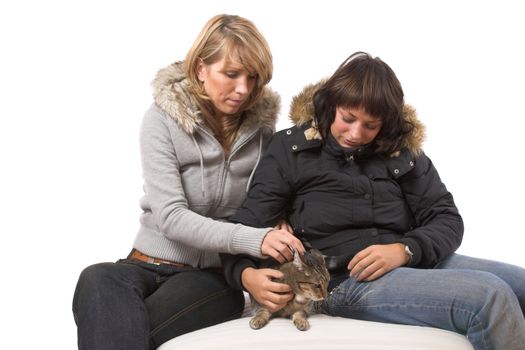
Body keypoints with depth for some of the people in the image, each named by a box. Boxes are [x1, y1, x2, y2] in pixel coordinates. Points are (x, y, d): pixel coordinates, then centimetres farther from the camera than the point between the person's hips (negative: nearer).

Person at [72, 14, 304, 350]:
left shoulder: (262, 125, 2)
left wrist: (257, 267, -13)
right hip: (152, 265, 0)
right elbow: (170, 216, -17)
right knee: (97, 280, -36)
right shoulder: (163, 119, -7)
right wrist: (252, 239, -31)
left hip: (217, 276, 0)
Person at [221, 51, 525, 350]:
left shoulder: (402, 149, 10)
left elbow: (448, 219, 7)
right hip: (343, 281, -5)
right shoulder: (291, 149, 1)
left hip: (415, 261, 5)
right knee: (491, 298, -26)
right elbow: (244, 228, -1)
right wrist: (247, 275, -24)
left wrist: (404, 249, -15)